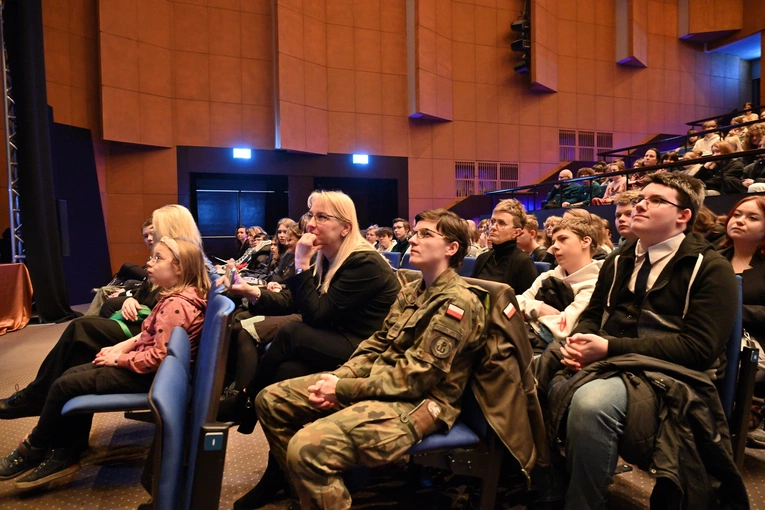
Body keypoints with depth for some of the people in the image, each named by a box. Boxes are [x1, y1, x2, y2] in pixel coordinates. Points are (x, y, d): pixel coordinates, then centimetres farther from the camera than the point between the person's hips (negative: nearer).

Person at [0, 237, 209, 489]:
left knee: (65, 385, -4)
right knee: (73, 374, 11)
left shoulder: (175, 305, -27)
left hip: (150, 374, -11)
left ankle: (32, 451, 21)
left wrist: (119, 359, -16)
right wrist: (123, 346, 3)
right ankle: (66, 455, 15)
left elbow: (159, 355, -30)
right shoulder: (177, 297, 7)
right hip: (146, 364, 11)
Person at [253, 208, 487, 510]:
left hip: (418, 402, -9)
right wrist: (338, 377, -5)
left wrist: (343, 389, -17)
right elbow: (377, 345, 13)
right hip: (377, 382, 9)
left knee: (308, 447, -31)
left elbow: (415, 377, -20)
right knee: (271, 400, 5)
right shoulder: (412, 290, 13)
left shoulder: (459, 303, -15)